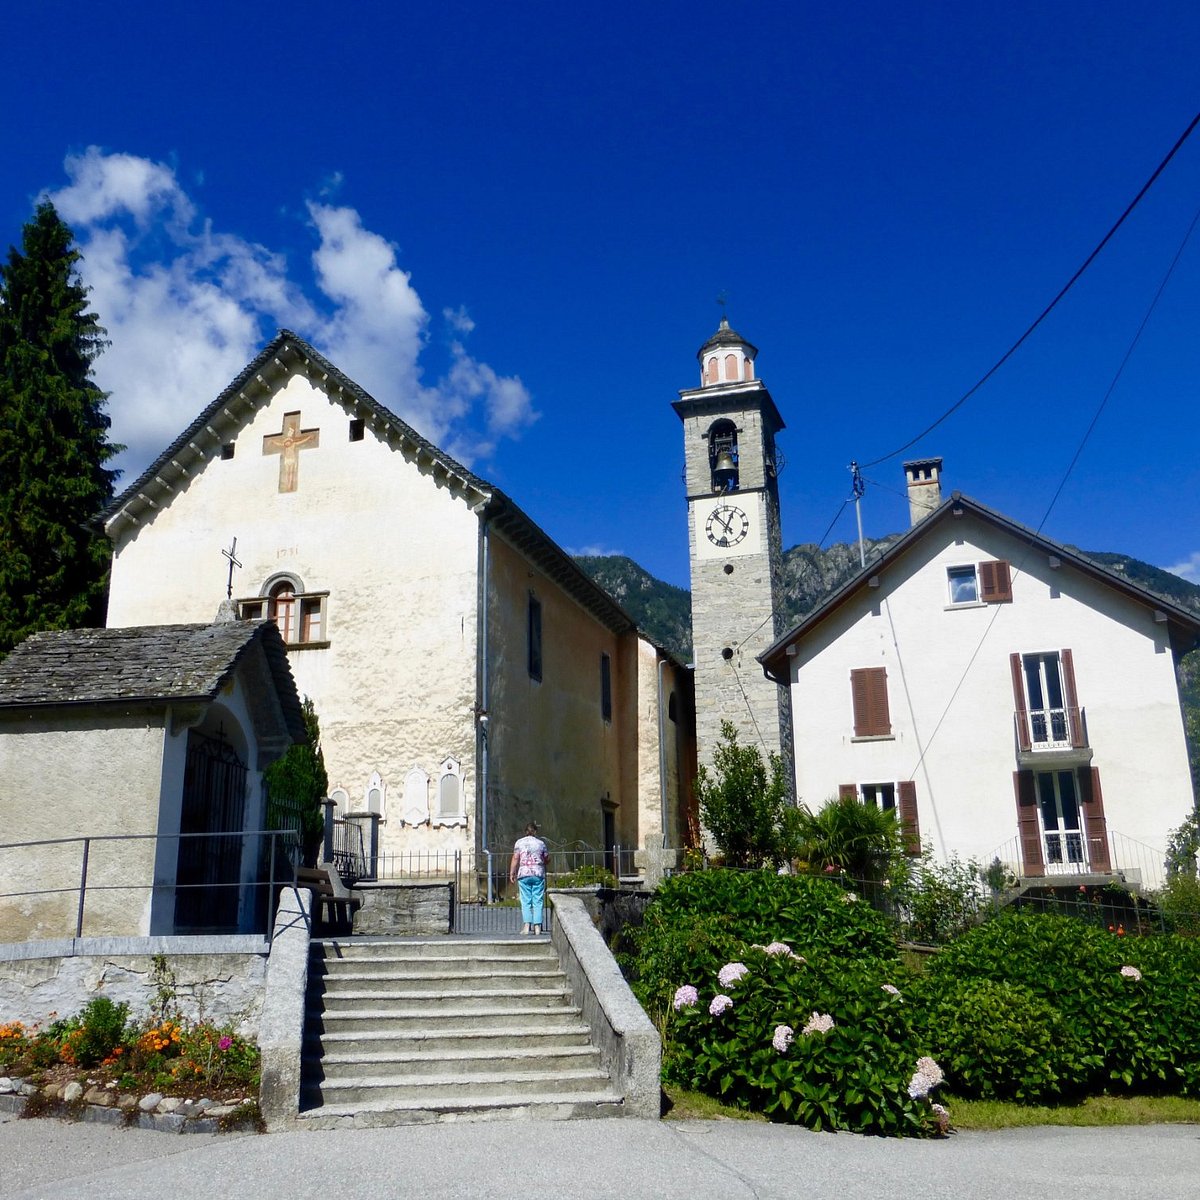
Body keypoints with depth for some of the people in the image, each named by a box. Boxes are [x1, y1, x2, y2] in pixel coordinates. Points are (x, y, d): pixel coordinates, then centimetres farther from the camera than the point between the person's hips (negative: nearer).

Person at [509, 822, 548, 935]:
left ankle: (527, 926, -8)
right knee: (538, 901, 3)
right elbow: (545, 860, 13)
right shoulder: (541, 843, 7)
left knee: (526, 901, 1)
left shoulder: (520, 842, 5)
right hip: (538, 874, 0)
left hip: (524, 875, 0)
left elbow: (515, 858, -1)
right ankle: (537, 927, -1)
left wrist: (512, 873, 2)